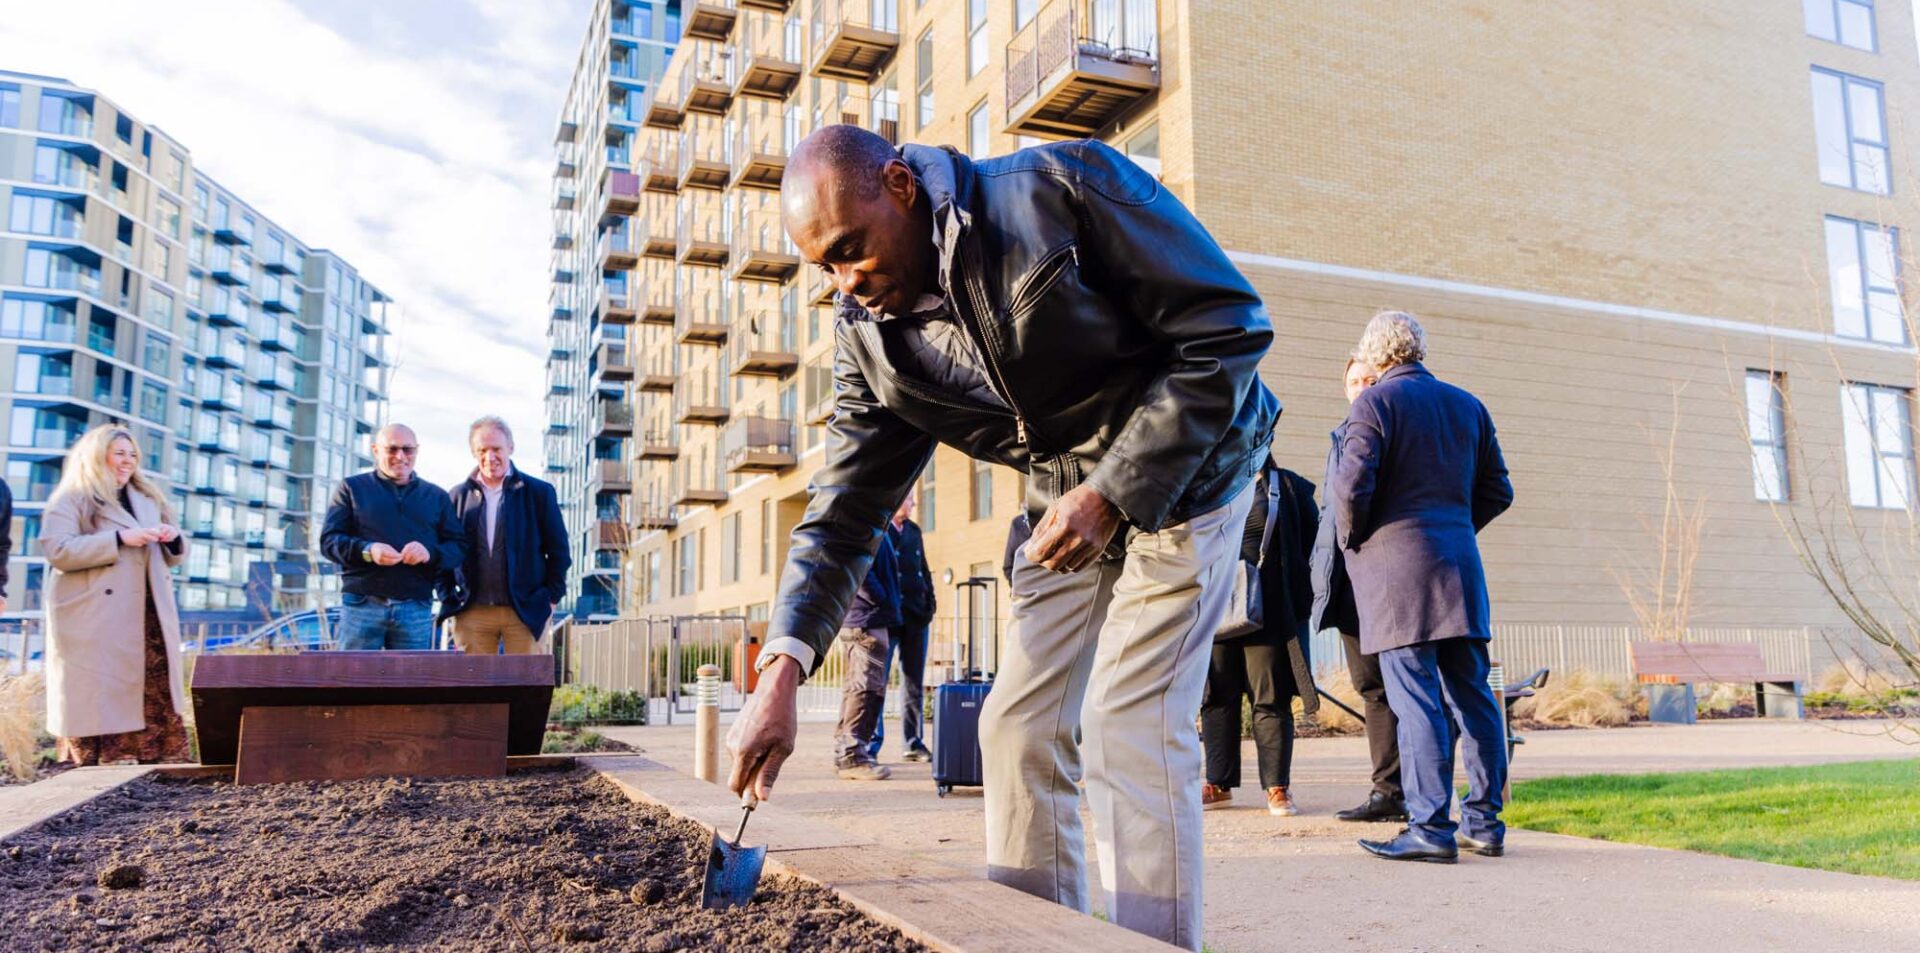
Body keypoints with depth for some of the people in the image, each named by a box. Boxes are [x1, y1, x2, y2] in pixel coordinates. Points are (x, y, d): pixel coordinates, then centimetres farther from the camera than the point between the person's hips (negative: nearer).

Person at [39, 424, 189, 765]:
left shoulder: (147, 499, 22)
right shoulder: (71, 500, 2)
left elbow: (168, 558, 26)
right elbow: (57, 550, -13)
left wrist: (173, 539, 2)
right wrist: (120, 538, -19)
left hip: (148, 618, 6)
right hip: (95, 621, -5)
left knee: (157, 696, -1)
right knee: (96, 698, -6)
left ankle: (157, 762, 1)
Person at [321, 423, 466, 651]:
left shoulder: (436, 496, 16)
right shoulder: (352, 488, 11)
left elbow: (459, 547, 9)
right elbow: (328, 539, 3)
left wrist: (430, 553, -14)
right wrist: (367, 550, -17)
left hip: (416, 610, 2)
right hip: (361, 606, -2)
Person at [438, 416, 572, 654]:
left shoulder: (539, 492, 2)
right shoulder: (459, 496, 9)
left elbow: (559, 551, 4)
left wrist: (552, 597, -2)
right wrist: (448, 595, 5)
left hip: (525, 612, -2)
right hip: (472, 612, 2)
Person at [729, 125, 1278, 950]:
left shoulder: (1067, 186, -22)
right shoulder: (867, 336, -5)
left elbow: (1232, 327, -20)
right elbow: (845, 509, -5)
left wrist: (1115, 492, -24)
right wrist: (781, 671, -17)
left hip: (1179, 476, -5)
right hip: (1072, 507, 6)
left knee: (1131, 730, -13)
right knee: (1017, 727, 3)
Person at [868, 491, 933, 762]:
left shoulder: (913, 530, 18)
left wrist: (930, 600, 11)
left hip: (916, 616, 7)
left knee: (915, 683, 10)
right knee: (877, 680, -6)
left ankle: (913, 743, 17)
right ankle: (871, 743, -1)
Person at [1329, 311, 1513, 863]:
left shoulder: (1374, 402, -5)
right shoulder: (1468, 405, 15)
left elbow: (1352, 486, -15)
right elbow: (1497, 491, 16)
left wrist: (1351, 541, 1)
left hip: (1396, 571, -6)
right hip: (1460, 569, 7)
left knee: (1415, 700, -6)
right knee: (1470, 693, 9)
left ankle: (1431, 828, -5)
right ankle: (1484, 822, 16)